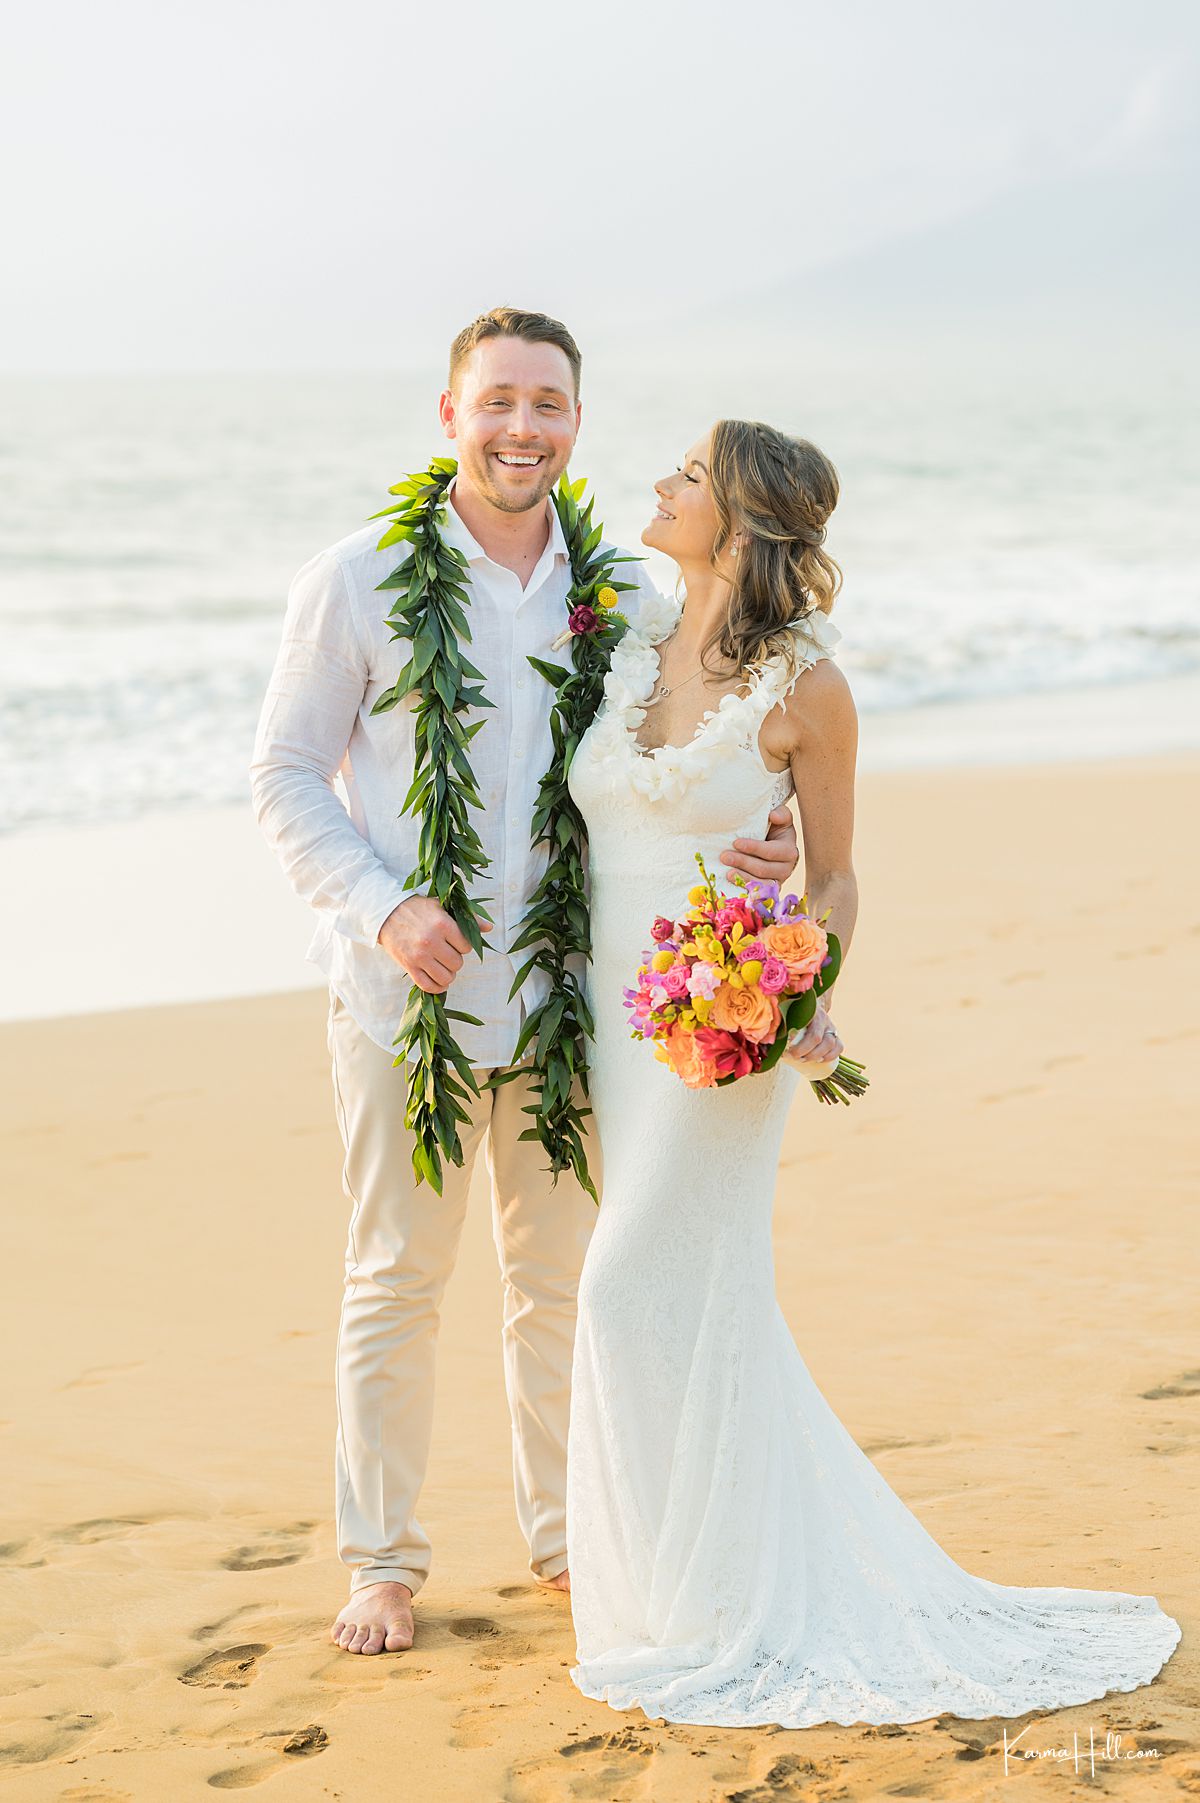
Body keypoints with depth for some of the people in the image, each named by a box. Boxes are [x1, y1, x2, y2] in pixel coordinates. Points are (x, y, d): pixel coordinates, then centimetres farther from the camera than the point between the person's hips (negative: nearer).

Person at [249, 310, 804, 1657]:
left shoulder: (622, 594, 4)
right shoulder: (359, 582, -5)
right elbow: (284, 777, -3)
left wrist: (755, 851, -13)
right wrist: (382, 910, -17)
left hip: (563, 991, 3)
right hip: (406, 990, -3)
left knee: (561, 1272, 12)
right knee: (396, 1277, 4)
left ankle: (567, 1536, 28)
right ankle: (381, 1561, 18)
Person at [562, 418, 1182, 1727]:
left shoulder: (803, 684, -8)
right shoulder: (631, 658, 9)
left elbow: (833, 878, -1)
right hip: (618, 1018, 6)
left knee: (643, 1290, -10)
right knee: (702, 1298, 11)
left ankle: (717, 1614, 3)